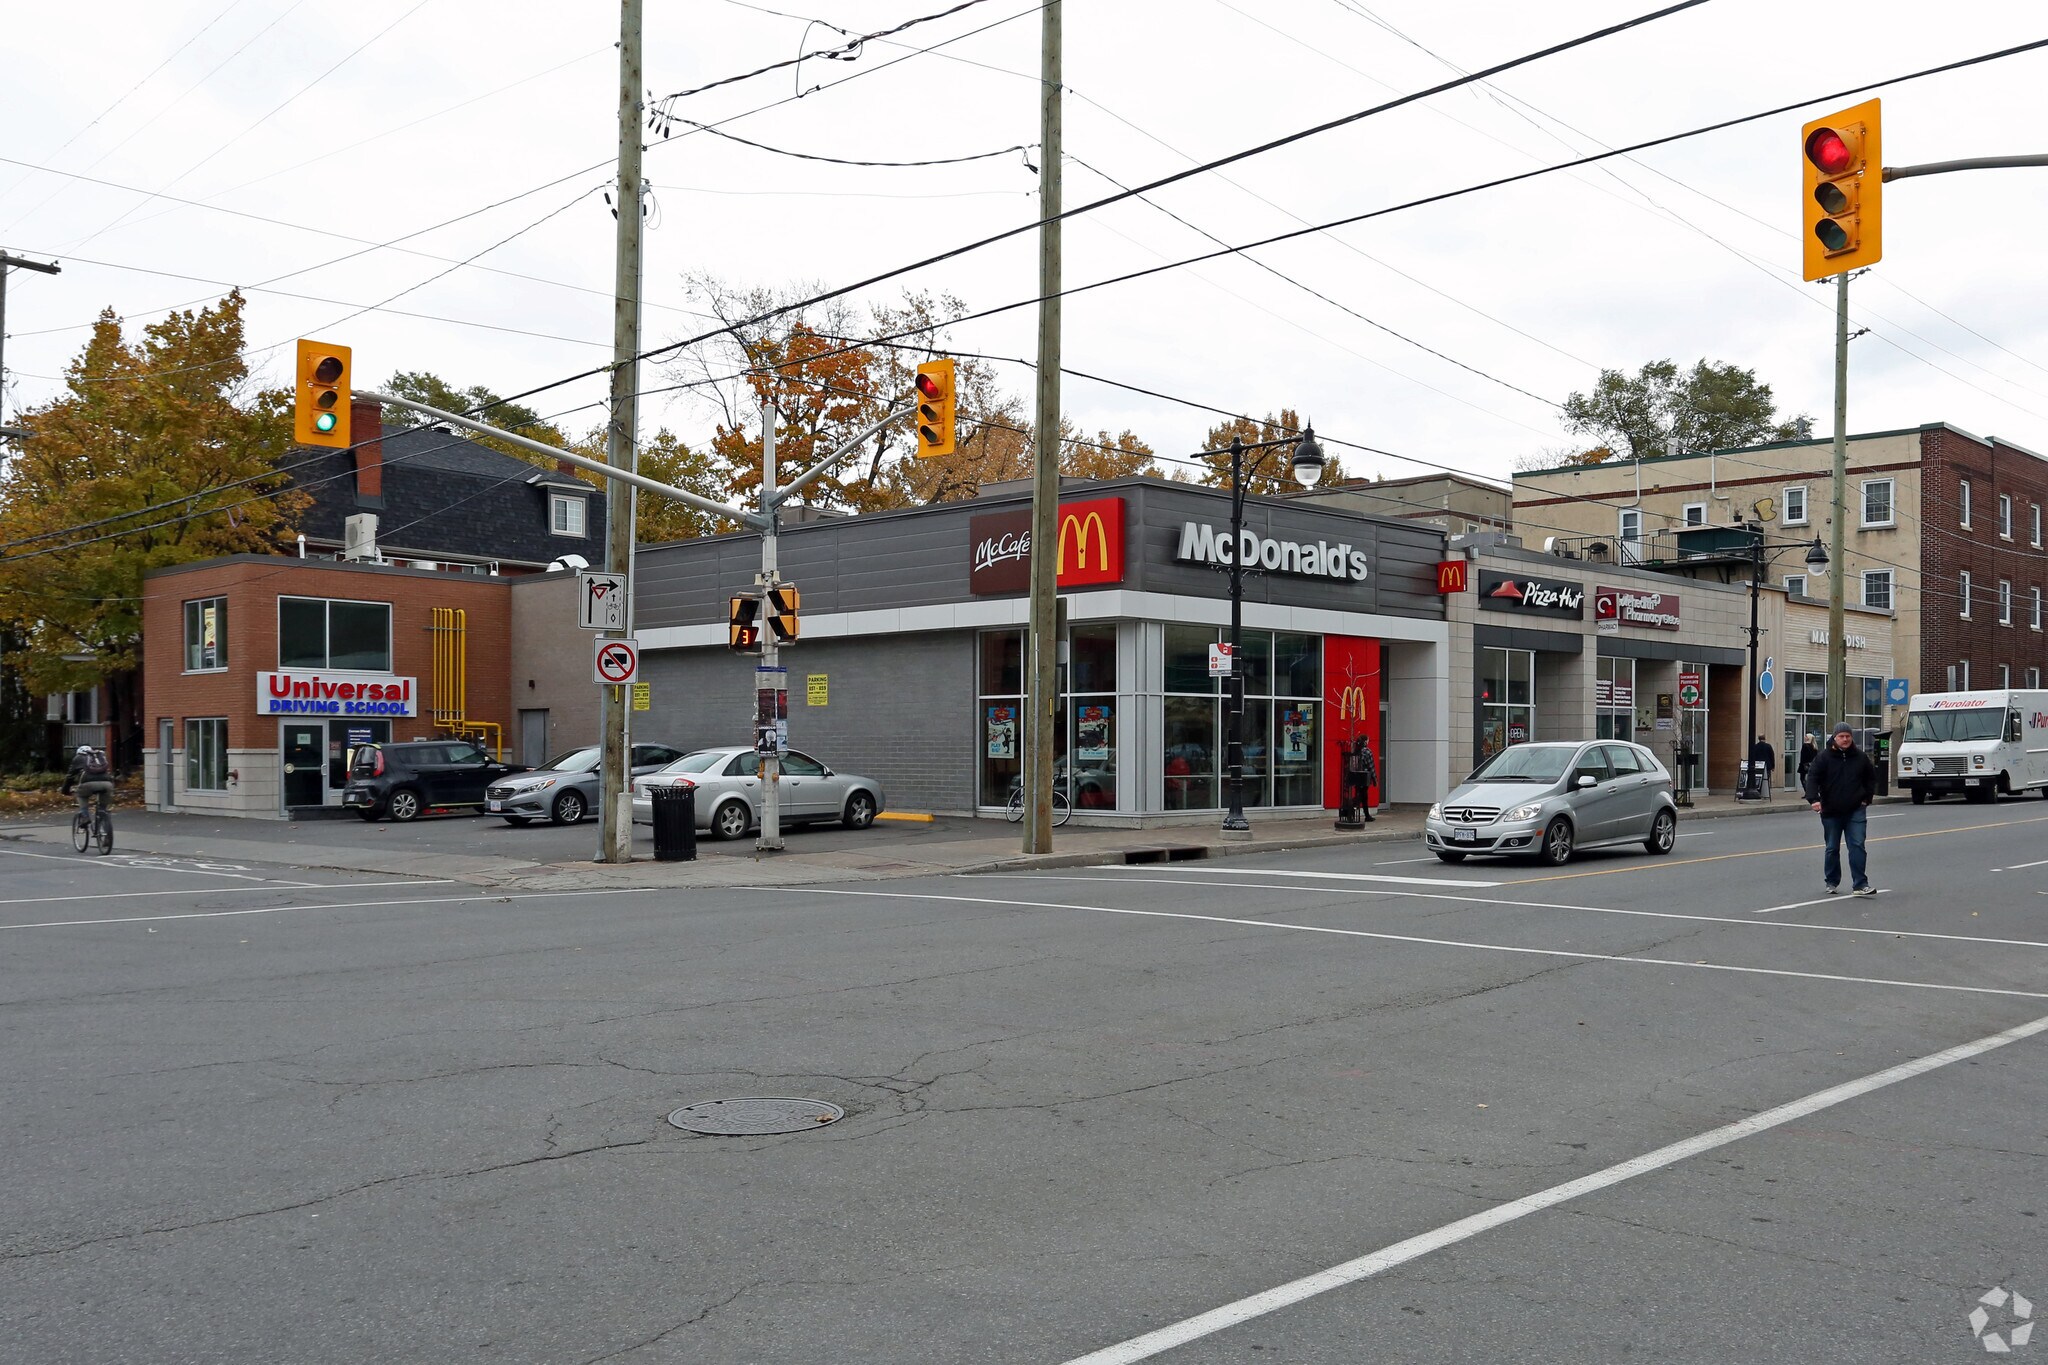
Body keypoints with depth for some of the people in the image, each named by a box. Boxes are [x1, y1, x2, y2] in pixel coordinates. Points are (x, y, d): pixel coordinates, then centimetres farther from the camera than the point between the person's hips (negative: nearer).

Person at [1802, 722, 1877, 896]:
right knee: (1832, 849, 9)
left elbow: (1871, 778, 19)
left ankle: (1860, 884, -9)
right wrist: (1814, 799, -23)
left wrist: (1867, 797, 9)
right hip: (1831, 811, -1)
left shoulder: (1860, 757, 5)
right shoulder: (1824, 757, -4)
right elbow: (1812, 777, -9)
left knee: (1857, 846, -8)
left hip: (1855, 810, 1)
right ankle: (1831, 882, 23)